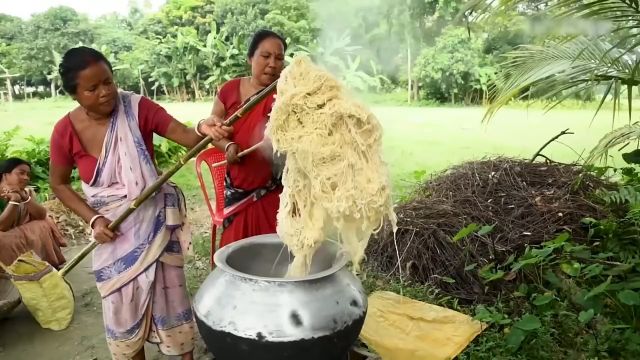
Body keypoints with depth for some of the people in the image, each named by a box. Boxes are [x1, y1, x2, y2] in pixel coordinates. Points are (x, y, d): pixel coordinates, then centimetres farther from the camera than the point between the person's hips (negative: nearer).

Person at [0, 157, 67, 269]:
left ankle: (49, 265, -4)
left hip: (23, 235, 5)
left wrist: (25, 198, -30)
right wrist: (14, 200, -32)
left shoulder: (27, 192, -1)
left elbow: (41, 216, -14)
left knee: (44, 226, -16)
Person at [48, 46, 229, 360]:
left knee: (169, 294, 8)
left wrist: (203, 130, -46)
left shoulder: (138, 108, -16)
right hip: (113, 231, 2)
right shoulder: (66, 131, -11)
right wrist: (93, 219, -10)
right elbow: (59, 184, 3)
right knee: (123, 305, 15)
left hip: (154, 222, -1)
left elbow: (188, 138, -23)